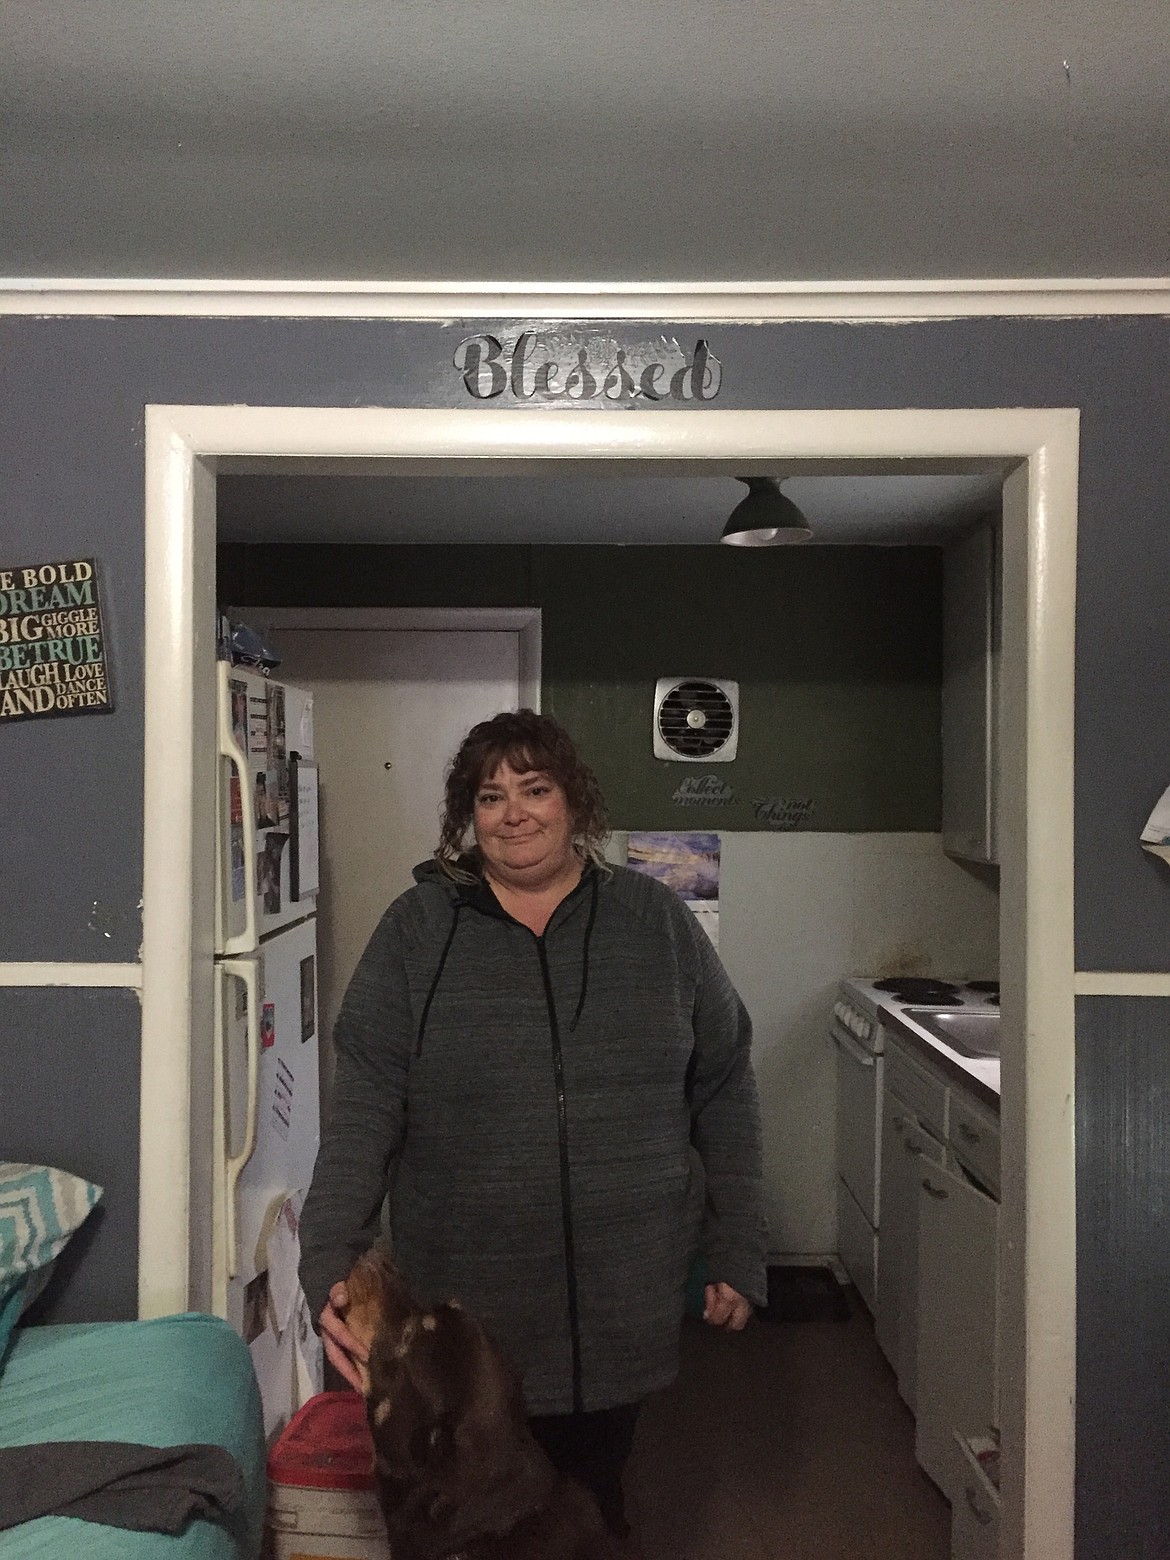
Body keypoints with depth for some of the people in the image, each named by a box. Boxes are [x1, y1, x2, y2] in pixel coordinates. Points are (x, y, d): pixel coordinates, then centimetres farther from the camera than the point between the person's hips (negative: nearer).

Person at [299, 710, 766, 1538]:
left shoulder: (657, 920, 0)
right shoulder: (418, 929, -4)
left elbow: (724, 1093, 4)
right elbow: (365, 1113, -9)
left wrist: (737, 1254, 3)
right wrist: (329, 1267, -18)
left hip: (622, 1298, 1)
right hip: (467, 1298, 0)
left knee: (593, 1500, 15)